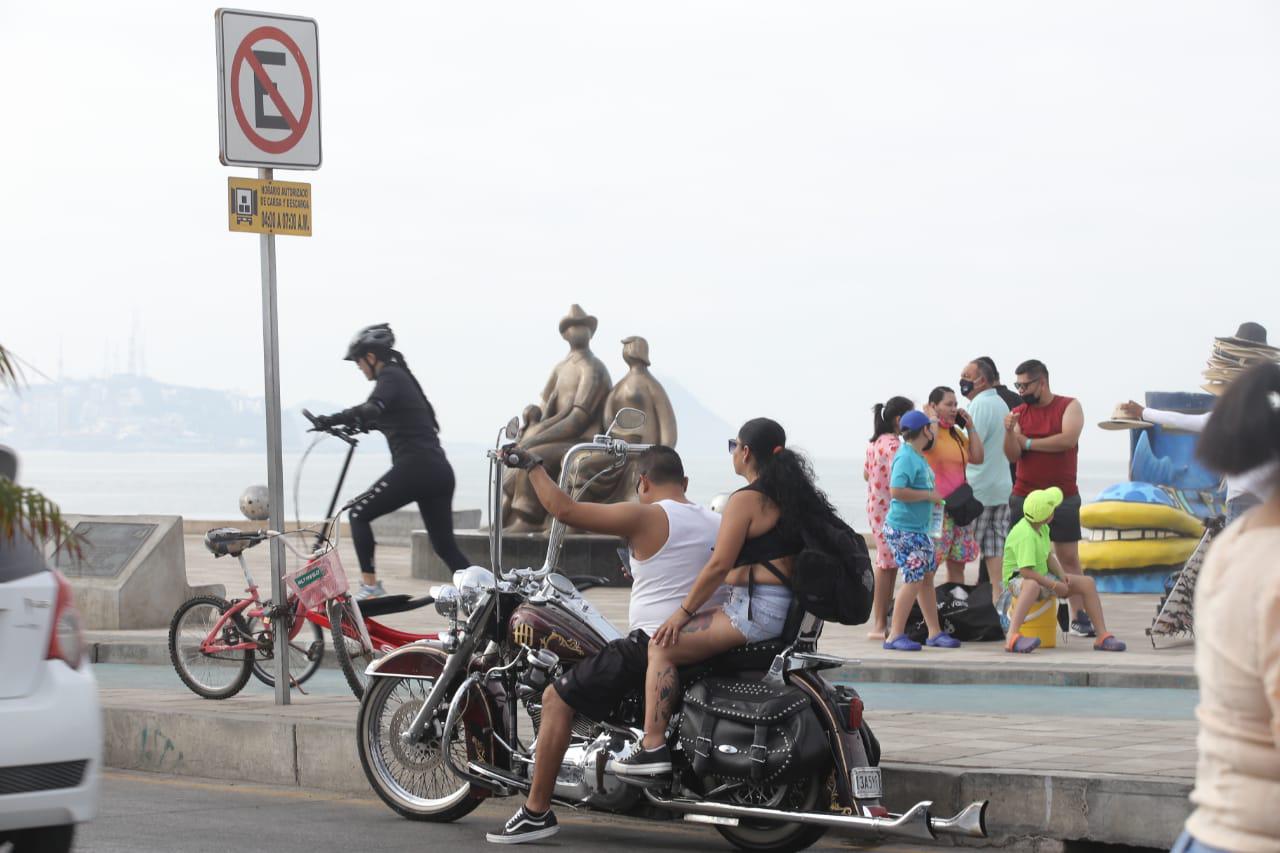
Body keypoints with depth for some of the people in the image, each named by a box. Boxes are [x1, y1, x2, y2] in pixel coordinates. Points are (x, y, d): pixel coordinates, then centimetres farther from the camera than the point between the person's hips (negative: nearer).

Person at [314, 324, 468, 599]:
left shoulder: (389, 377, -5)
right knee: (446, 546, 10)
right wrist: (356, 425, 42)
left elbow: (373, 408, -27)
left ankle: (370, 586, 1)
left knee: (358, 514, 7)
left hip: (414, 468, -9)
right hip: (439, 470, 9)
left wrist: (331, 420, -35)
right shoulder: (402, 376, 23)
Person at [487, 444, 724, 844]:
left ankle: (536, 812, -4)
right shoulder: (719, 525, 12)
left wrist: (532, 465, 2)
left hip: (650, 644, -7)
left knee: (557, 699, 0)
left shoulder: (646, 517, -8)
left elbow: (564, 508, -12)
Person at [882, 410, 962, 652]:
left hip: (919, 528, 10)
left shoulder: (918, 456, 11)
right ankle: (895, 636, -6)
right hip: (904, 530, -10)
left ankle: (935, 632, 21)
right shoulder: (906, 457, -19)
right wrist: (929, 495, -20)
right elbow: (896, 490, -30)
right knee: (914, 580, -11)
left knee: (927, 577, 13)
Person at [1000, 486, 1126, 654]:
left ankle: (1103, 636, 3)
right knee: (1033, 586, -47)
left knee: (1087, 583, 0)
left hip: (1042, 577, 10)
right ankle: (1012, 637, -61)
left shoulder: (1043, 528, 4)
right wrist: (1054, 586, -24)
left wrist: (1061, 575, -6)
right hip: (1018, 580, -10)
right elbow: (1025, 571, -33)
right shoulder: (1025, 534, -27)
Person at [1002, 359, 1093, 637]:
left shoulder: (1069, 406, 0)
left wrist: (1029, 442, -9)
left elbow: (1068, 438, -17)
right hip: (1024, 497, 2)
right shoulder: (1019, 413, 7)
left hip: (1063, 497, -2)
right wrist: (1010, 431, -18)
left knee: (1068, 557, 0)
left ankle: (1079, 617, 2)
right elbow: (1012, 455, 1)